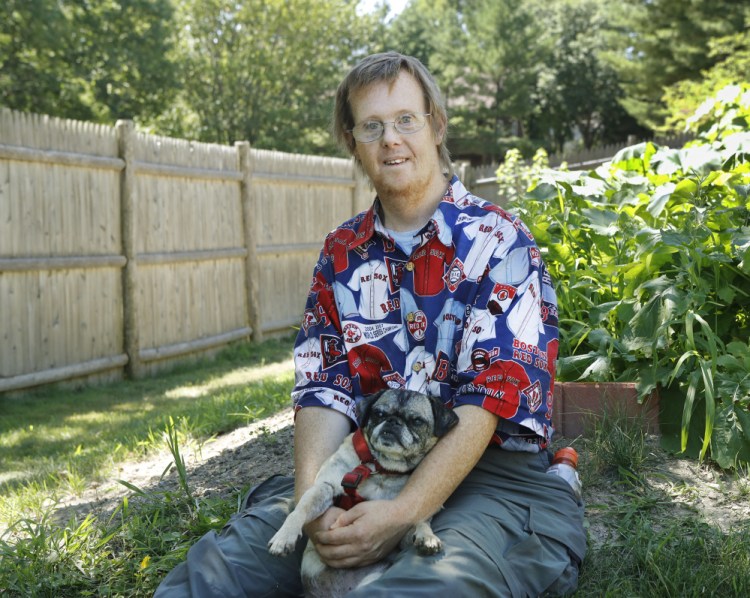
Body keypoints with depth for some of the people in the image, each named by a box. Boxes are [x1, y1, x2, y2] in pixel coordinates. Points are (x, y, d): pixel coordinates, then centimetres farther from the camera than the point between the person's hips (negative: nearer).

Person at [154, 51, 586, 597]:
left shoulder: (500, 243, -4)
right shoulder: (342, 254, 11)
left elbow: (494, 394, -14)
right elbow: (323, 387, 4)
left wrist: (404, 513, -25)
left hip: (491, 472, -3)